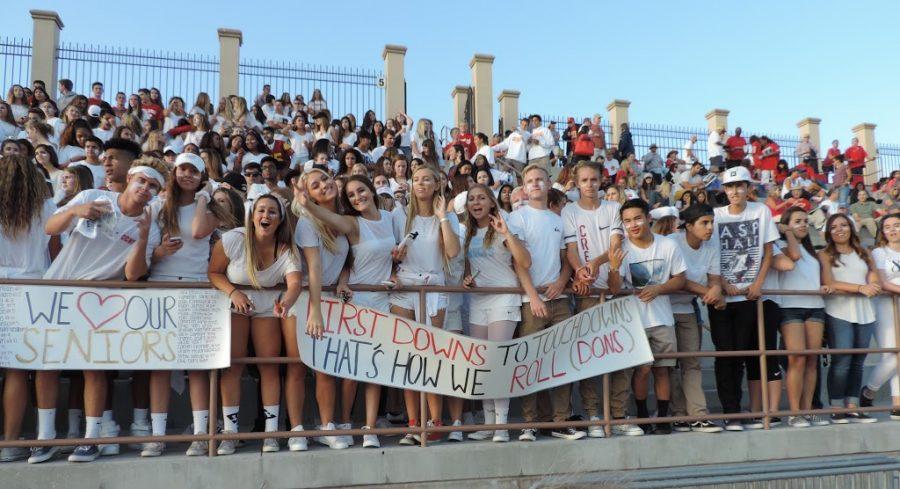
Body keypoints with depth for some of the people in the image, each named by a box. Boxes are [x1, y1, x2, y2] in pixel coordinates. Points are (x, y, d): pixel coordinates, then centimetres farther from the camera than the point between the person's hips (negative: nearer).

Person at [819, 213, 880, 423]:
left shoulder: (863, 253, 18)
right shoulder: (825, 254, 5)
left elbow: (876, 283, 8)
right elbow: (829, 283, -8)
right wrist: (860, 288, -15)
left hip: (864, 313, 4)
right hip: (839, 313, -4)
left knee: (857, 363, 3)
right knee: (841, 362, -9)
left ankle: (852, 408, 8)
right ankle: (837, 410, -4)